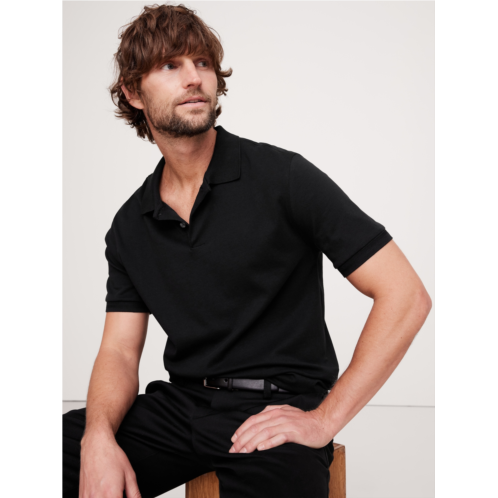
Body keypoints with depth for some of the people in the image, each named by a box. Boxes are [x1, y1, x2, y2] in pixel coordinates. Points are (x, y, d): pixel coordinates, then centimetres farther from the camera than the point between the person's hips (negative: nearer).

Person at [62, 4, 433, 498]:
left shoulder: (282, 176, -7)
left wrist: (324, 420, -13)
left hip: (277, 410, -4)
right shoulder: (130, 226, 9)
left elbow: (406, 295, -10)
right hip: (180, 402, 4)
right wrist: (100, 437, -15)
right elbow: (119, 352, 7)